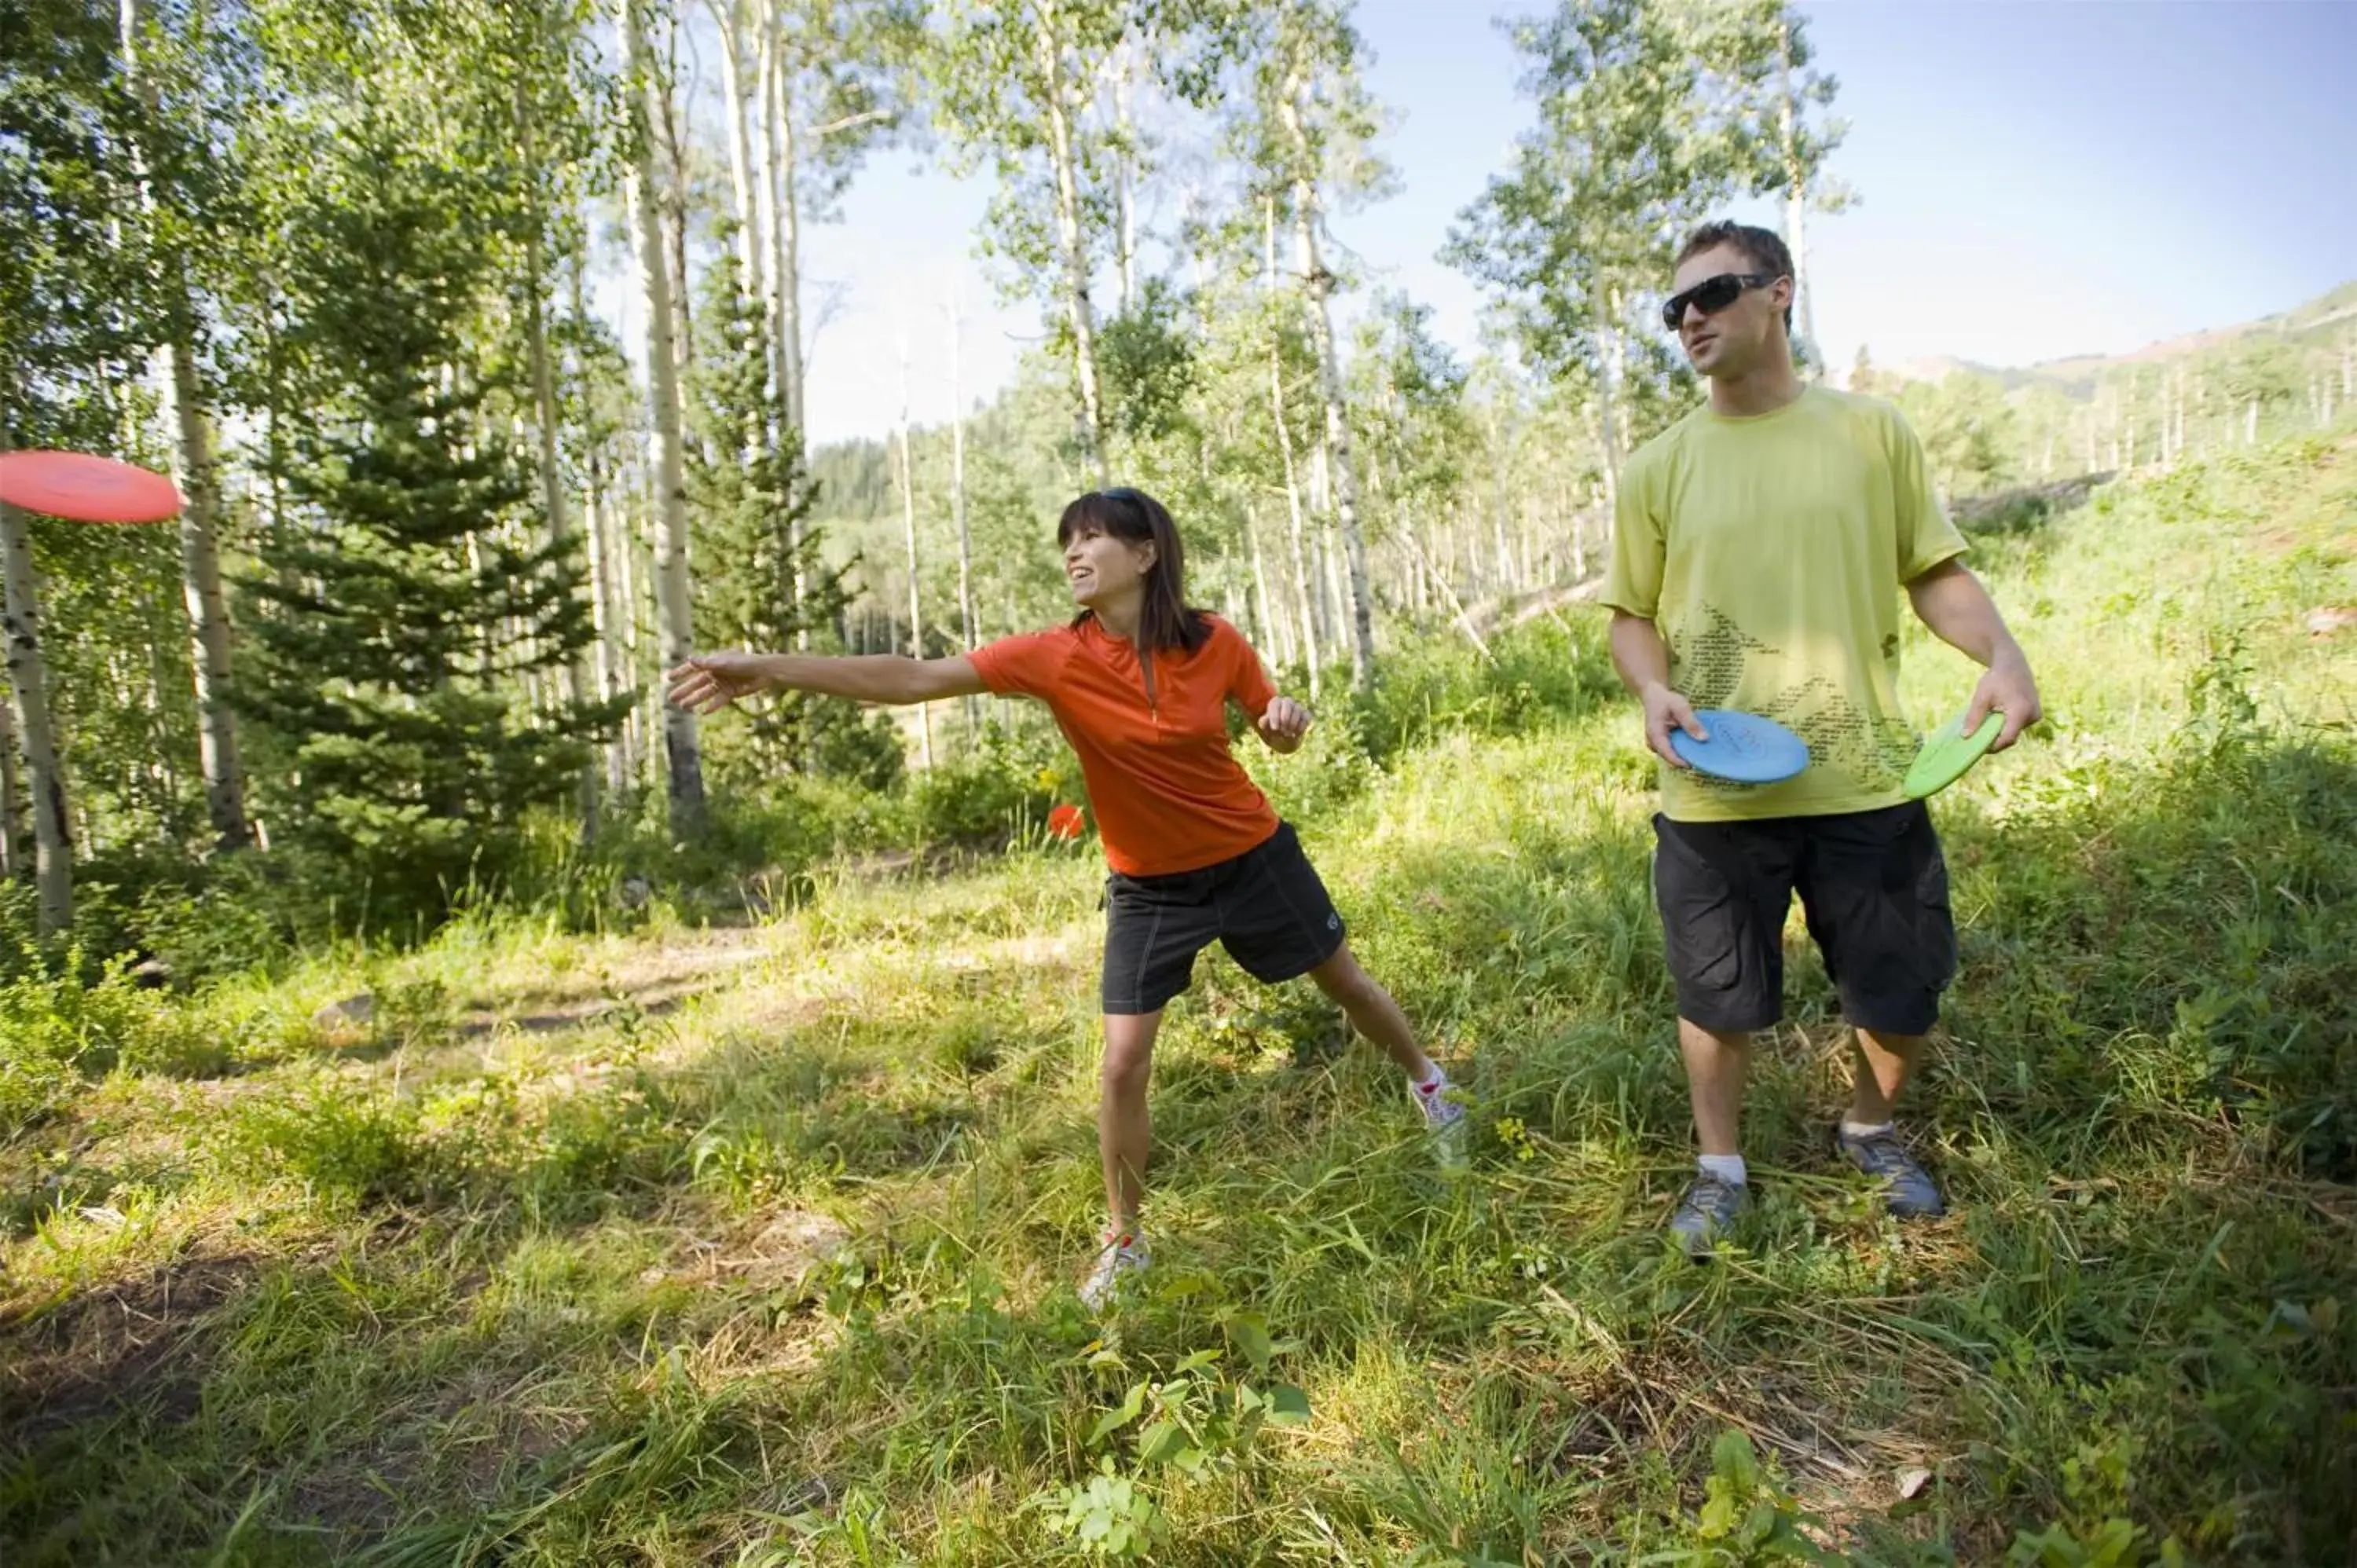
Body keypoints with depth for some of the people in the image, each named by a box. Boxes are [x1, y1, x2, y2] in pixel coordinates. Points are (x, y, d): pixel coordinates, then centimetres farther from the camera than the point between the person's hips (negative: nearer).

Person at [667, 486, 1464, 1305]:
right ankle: (1123, 1241, 19)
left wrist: (1287, 717, -23)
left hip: (1254, 859, 1)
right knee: (1122, 1065, -4)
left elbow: (1272, 724, 3)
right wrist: (767, 669, -32)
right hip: (1149, 888, 0)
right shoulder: (1055, 658, -20)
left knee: (1346, 982, 18)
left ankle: (1425, 1076, 51)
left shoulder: (1216, 642, -16)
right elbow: (912, 678, -26)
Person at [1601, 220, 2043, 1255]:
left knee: (1903, 992, 12)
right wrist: (1654, 689, -14)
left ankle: (1871, 1129, 43)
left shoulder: (1870, 432, 3)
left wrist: (2001, 651, -12)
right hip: (1714, 793, 0)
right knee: (1716, 996, 11)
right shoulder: (1660, 466, 3)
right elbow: (1630, 616, 6)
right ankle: (1720, 1166, 34)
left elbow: (1935, 572, 6)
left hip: (1864, 778, 1)